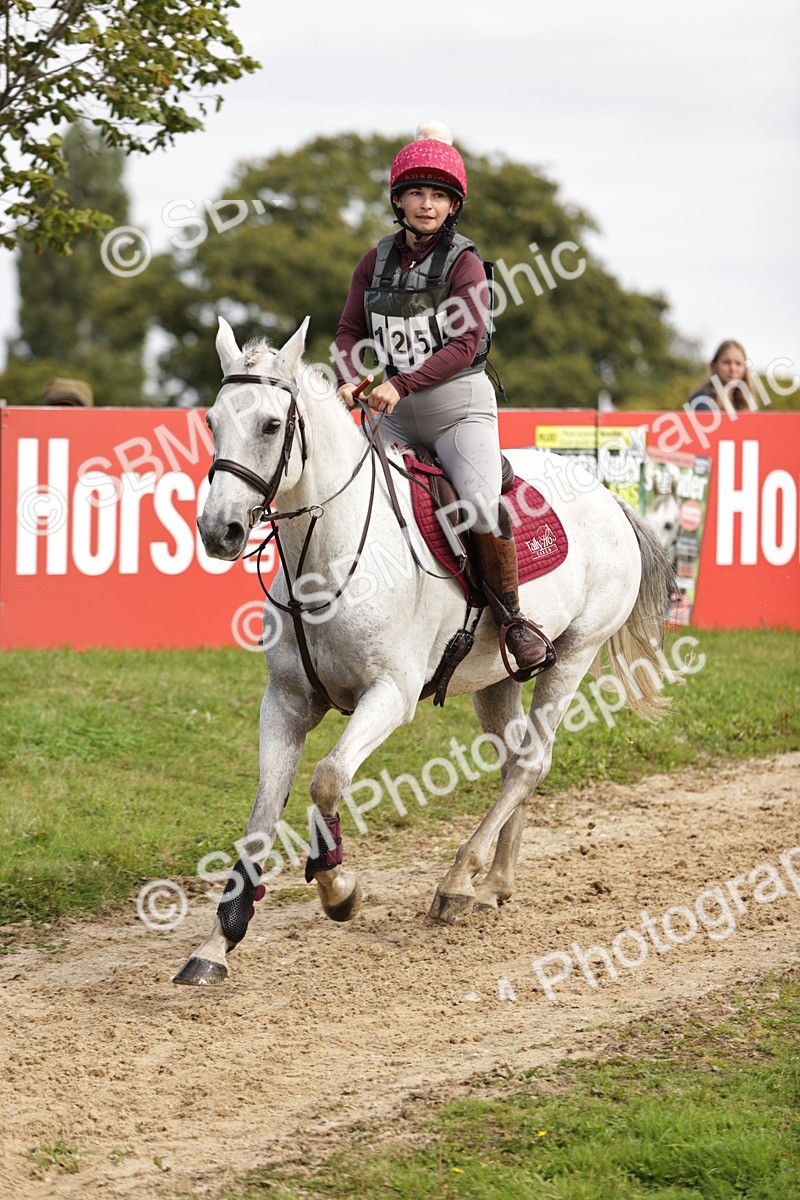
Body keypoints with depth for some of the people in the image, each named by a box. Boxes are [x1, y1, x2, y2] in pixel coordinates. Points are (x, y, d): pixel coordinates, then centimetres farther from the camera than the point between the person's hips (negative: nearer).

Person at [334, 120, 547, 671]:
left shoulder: (463, 263, -8)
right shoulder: (377, 262, 7)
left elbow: (464, 346, -15)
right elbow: (351, 332, 10)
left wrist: (400, 384, -22)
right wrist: (350, 381, -11)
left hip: (460, 405, -5)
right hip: (397, 418, 6)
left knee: (481, 504, -26)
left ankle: (512, 618, -13)